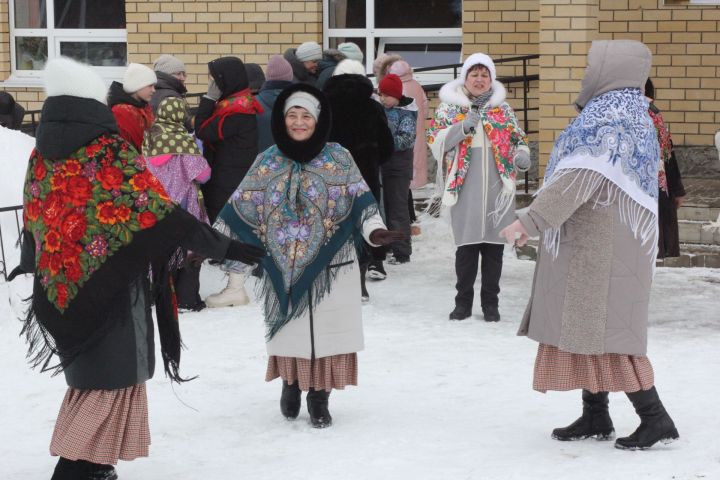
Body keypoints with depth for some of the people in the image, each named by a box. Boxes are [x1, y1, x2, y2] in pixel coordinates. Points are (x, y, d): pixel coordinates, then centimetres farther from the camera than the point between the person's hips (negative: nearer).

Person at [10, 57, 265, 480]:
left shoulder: (41, 155, 3)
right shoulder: (111, 153, -14)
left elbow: (34, 220, 15)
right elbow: (163, 217, -17)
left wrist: (32, 263, 35)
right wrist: (224, 248, -12)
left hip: (63, 286, 6)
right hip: (112, 285, -6)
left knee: (89, 373, 21)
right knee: (113, 376, 5)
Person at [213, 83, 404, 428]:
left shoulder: (337, 158, 0)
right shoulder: (268, 162, 6)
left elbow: (360, 202, -7)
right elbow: (241, 208, 6)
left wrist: (374, 230, -25)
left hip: (329, 266, -1)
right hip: (284, 266, 2)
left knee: (325, 330, 0)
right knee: (290, 332, 6)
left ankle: (319, 398, 13)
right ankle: (290, 385, 28)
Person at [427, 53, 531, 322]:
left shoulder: (502, 107, 13)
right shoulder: (449, 106, 5)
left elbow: (518, 139, 17)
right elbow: (434, 140, -4)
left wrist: (521, 156, -5)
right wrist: (461, 128, -18)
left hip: (497, 188, 2)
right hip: (465, 188, -2)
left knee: (493, 247, 4)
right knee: (466, 247, 0)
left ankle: (490, 303, 15)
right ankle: (463, 302, 13)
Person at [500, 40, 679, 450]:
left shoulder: (609, 119, -16)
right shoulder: (629, 114, 15)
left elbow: (580, 178, -24)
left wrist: (530, 221, -23)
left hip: (602, 245, -10)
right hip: (592, 244, 10)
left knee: (601, 328, -7)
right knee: (585, 326, 12)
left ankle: (655, 417, -6)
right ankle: (596, 417, 16)